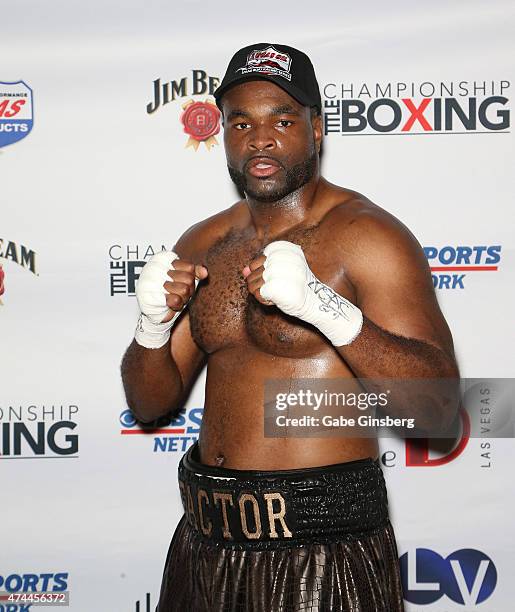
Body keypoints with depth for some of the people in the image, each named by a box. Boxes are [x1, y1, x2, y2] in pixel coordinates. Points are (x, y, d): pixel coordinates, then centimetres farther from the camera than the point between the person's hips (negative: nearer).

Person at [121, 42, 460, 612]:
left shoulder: (368, 236, -11)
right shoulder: (202, 244, 7)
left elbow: (439, 404, -19)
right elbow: (150, 403, 9)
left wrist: (325, 306, -30)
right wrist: (154, 324, -11)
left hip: (325, 548, -5)